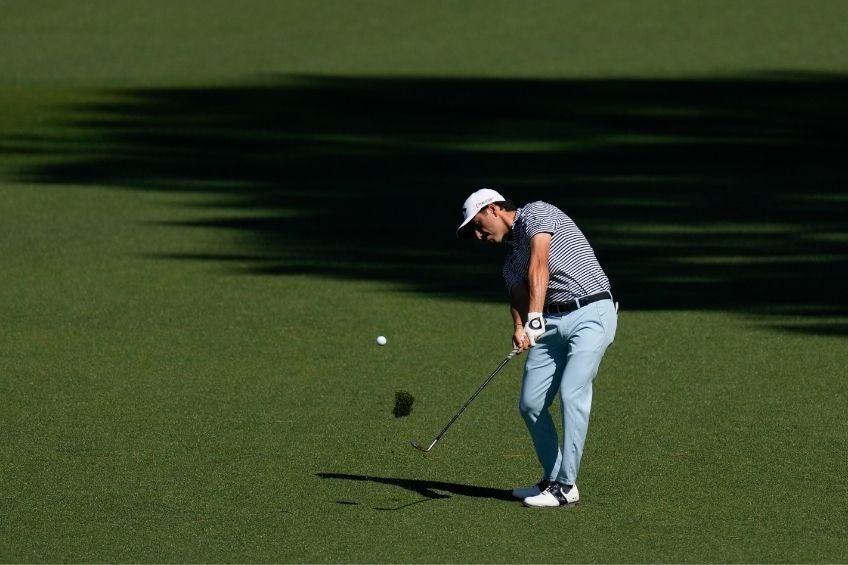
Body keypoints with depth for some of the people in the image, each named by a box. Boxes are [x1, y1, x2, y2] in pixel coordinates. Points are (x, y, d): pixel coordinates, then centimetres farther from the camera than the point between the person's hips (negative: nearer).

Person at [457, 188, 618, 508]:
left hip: (591, 313, -9)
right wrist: (520, 328, -21)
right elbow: (518, 297, 2)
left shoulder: (536, 214, -3)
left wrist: (535, 318, -26)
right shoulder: (511, 261, 21)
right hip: (551, 322, 9)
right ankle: (553, 479, 17)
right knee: (530, 404, 3)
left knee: (572, 394, -18)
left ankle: (566, 487, -16)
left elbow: (539, 266, -16)